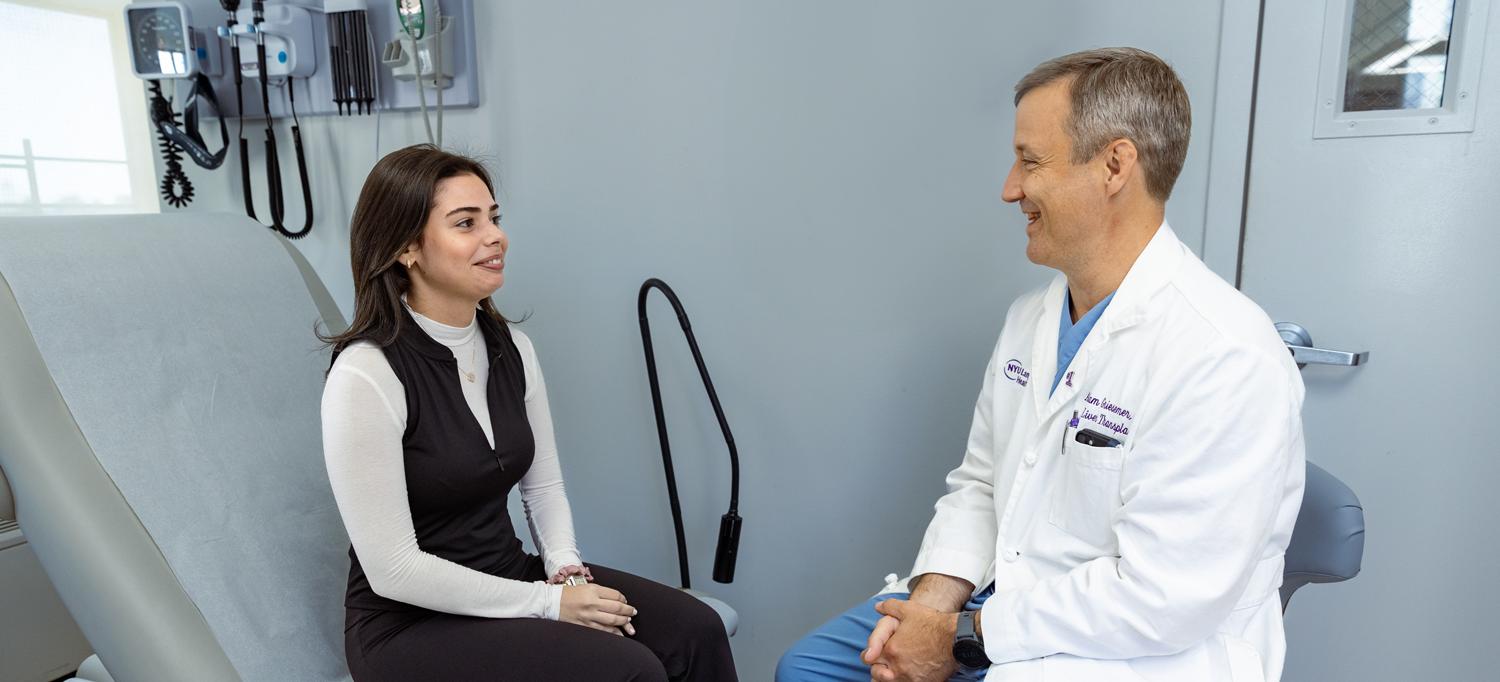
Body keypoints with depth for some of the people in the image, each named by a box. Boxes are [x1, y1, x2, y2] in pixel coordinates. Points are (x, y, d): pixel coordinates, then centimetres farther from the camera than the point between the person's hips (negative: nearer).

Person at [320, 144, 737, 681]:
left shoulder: (512, 348, 1)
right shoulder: (365, 376, -20)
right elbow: (392, 570, -19)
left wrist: (565, 565, -8)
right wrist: (546, 603, -18)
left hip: (512, 578, 6)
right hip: (410, 624, -5)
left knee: (695, 632, -13)